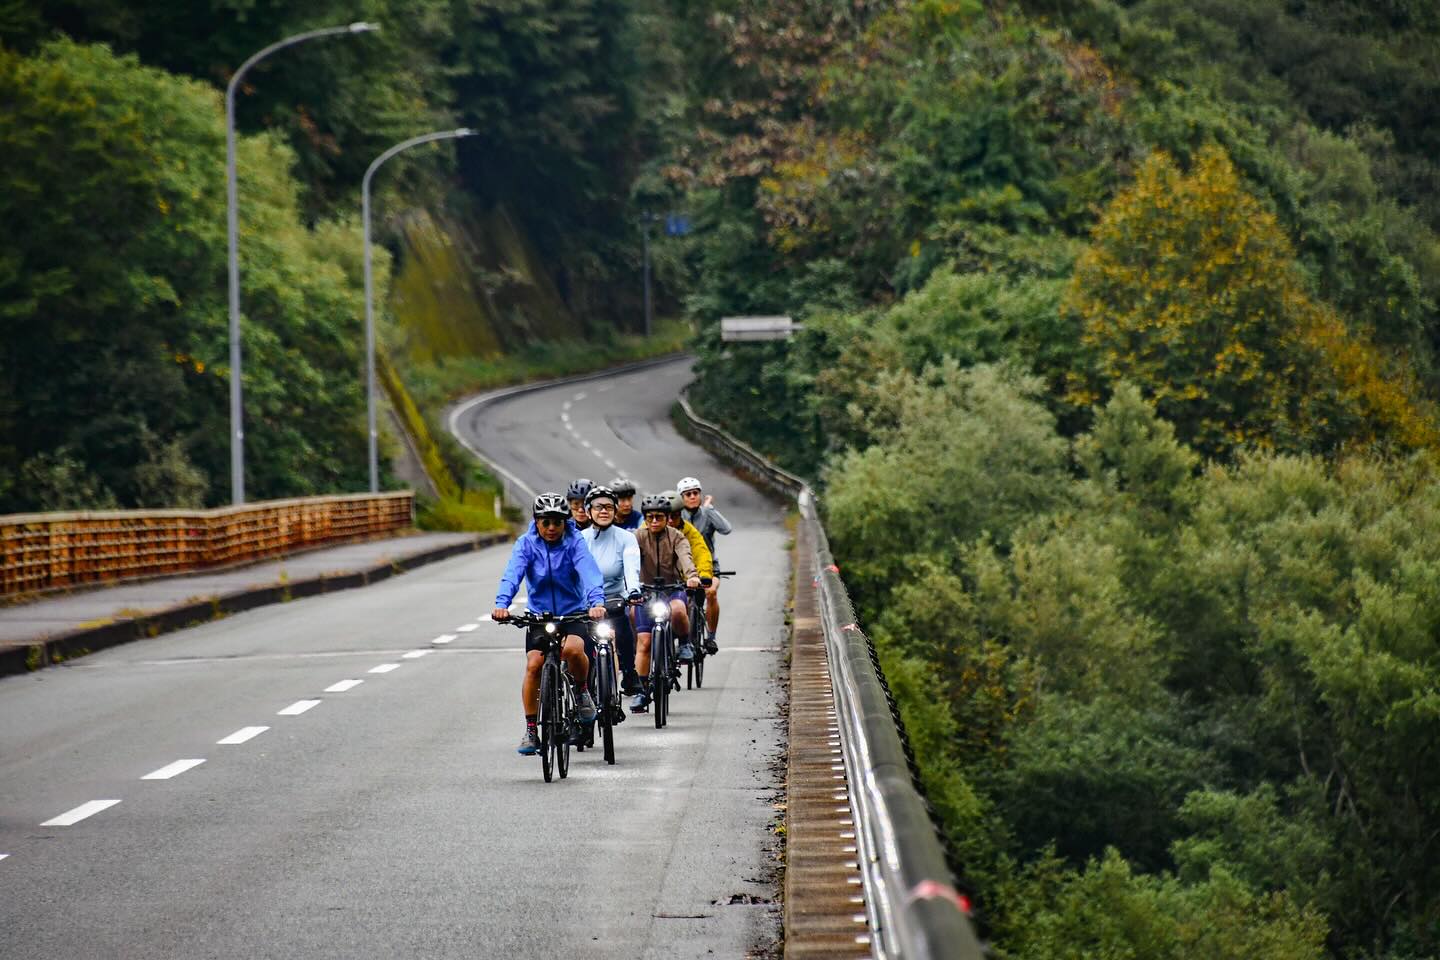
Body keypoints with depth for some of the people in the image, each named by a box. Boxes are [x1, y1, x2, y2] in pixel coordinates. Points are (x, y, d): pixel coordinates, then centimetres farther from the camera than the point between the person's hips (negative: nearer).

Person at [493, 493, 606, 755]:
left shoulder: (574, 541, -10)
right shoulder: (526, 544, -7)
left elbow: (589, 572, -25)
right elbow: (512, 574, -21)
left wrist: (597, 602, -45)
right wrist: (502, 604, -40)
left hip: (574, 612, -2)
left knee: (572, 649, -31)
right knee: (534, 665, -16)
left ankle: (582, 690, 1)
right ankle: (531, 731, -4)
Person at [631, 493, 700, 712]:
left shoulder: (676, 537, -6)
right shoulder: (640, 537, -6)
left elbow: (685, 556, -25)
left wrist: (691, 576, -46)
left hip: (673, 588, -1)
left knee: (677, 610, -36)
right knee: (644, 642, -5)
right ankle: (642, 690, 5)